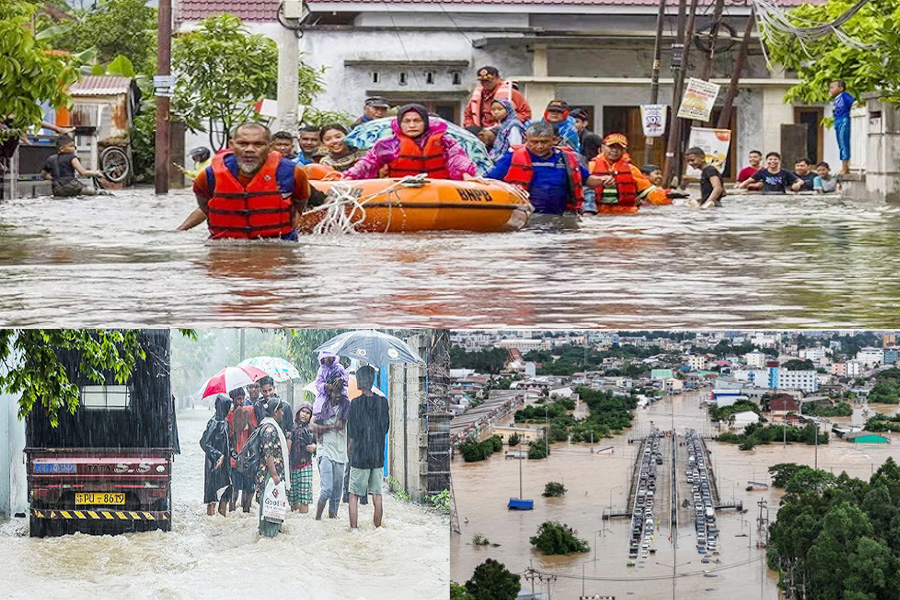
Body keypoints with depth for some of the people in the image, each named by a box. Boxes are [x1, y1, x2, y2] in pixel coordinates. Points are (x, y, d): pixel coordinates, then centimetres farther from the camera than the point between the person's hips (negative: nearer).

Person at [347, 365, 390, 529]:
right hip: (378, 456, 4)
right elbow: (386, 429, 8)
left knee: (354, 496, 3)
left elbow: (351, 433, -9)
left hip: (360, 456, -4)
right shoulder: (383, 402, 1)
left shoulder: (356, 403, -11)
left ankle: (353, 530, 0)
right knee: (377, 495, 10)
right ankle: (378, 529, 14)